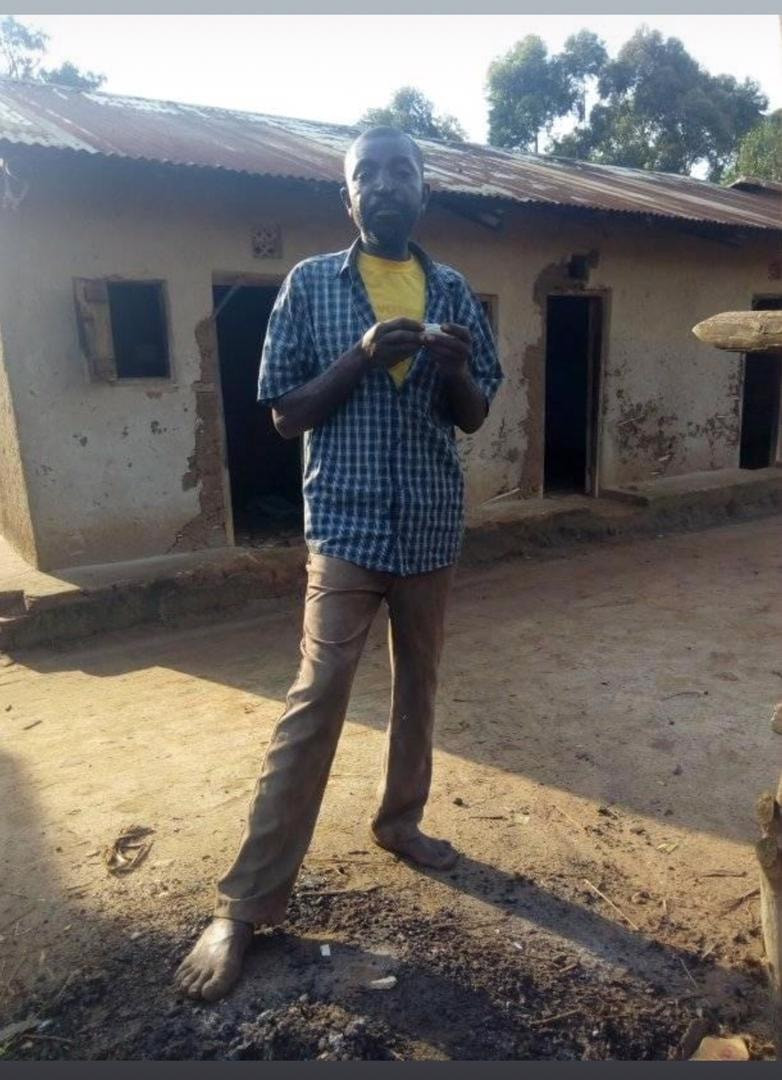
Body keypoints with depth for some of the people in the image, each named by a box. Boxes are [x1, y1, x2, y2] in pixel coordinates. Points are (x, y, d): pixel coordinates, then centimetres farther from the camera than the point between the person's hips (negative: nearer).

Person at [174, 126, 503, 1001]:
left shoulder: (453, 291, 9)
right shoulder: (311, 283, 0)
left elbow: (474, 417, 8)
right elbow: (285, 415, -4)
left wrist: (455, 367, -13)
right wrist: (362, 357, -18)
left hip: (433, 526, 4)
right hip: (347, 525, -4)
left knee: (417, 684, 15)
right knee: (315, 701, -7)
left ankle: (399, 820, 38)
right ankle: (246, 902, 6)